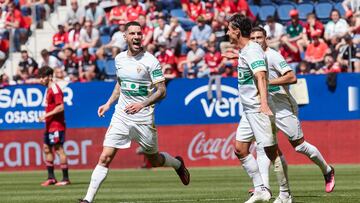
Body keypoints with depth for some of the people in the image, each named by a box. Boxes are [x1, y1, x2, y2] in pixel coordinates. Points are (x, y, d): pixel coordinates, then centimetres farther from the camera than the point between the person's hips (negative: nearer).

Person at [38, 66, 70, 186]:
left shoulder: (55, 89, -14)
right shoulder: (49, 89, 16)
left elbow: (60, 107, -22)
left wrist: (46, 115, -19)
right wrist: (46, 117, 15)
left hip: (56, 125, -10)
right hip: (50, 126, 10)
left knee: (59, 149, -9)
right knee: (47, 149, 12)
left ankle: (66, 178, -6)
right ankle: (51, 178, 17)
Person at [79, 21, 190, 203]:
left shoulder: (150, 61, -11)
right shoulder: (119, 59, 5)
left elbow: (161, 91, -12)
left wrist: (142, 104, -26)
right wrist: (108, 104, 14)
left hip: (143, 119, -3)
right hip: (121, 116, 3)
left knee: (154, 160, 13)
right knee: (105, 158, -9)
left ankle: (178, 164, 47)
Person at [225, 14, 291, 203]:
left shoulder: (252, 51, -17)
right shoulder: (244, 51, 12)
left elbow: (261, 76, -30)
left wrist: (264, 103, -41)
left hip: (259, 109, -10)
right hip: (249, 110, 10)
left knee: (272, 151, -6)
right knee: (240, 148, 6)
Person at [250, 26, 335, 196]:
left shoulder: (273, 56, -15)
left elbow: (292, 78, -24)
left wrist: (267, 82, -26)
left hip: (284, 108, -7)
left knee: (299, 145, 0)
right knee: (261, 146, -8)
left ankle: (327, 171, 21)